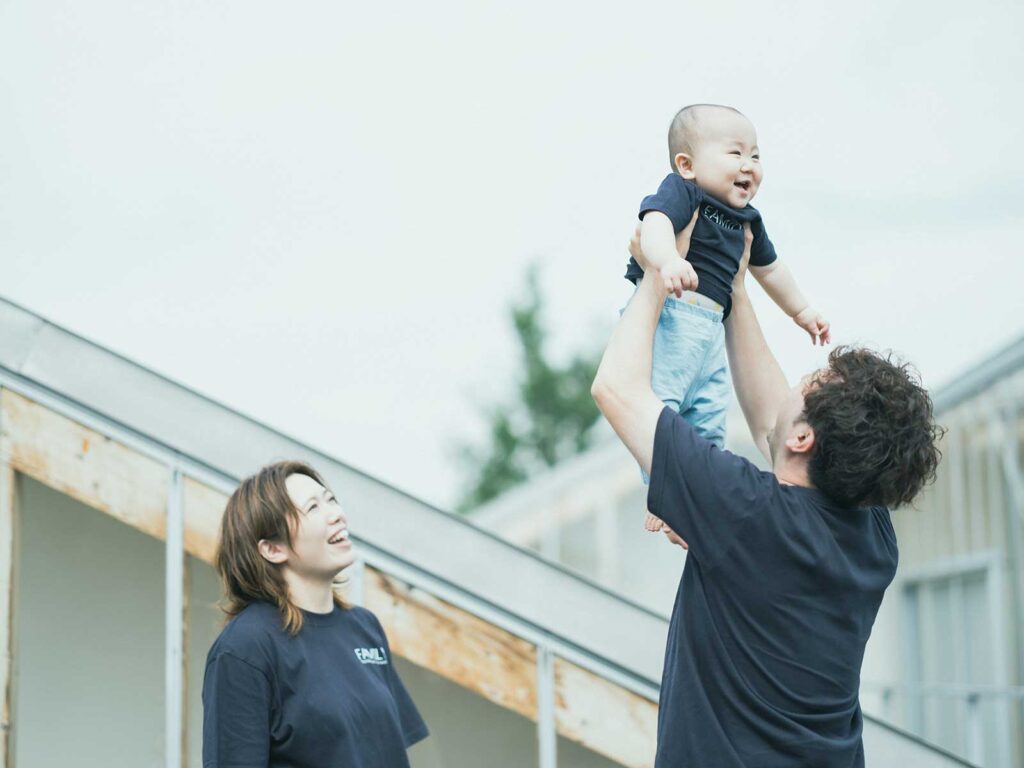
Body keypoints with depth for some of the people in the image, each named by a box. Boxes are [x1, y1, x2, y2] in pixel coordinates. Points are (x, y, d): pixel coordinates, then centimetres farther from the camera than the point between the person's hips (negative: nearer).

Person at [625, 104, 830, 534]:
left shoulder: (745, 221, 21)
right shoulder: (682, 192, -7)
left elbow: (769, 268, 37)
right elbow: (654, 223, -28)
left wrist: (801, 311, 45)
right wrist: (668, 261, -49)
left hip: (710, 326, 9)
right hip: (669, 315, -9)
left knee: (710, 413, 9)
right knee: (659, 400, -18)